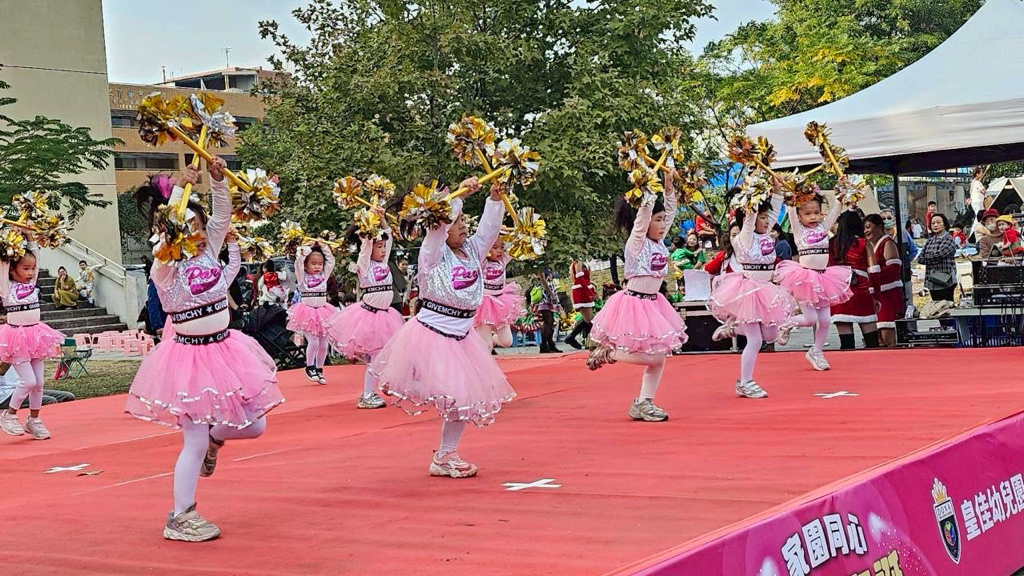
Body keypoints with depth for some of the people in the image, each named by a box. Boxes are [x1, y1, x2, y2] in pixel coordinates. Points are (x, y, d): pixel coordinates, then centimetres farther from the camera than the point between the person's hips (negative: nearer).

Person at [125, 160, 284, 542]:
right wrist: (178, 189, -28)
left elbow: (222, 216, 2)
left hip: (225, 349, 6)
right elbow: (165, 234, -29)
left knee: (254, 425, 8)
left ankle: (215, 437, 40)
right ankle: (180, 518, 8)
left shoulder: (208, 253, 5)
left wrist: (218, 180, -12)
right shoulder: (165, 269, -12)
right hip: (190, 357, -6)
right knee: (195, 442, -5)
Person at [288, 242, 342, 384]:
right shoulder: (302, 277, -2)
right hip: (307, 312, -4)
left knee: (324, 344, 4)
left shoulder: (323, 275, 8)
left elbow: (331, 261, 6)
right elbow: (298, 262, -16)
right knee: (313, 342, -12)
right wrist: (308, 248, -12)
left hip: (322, 312, 4)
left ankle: (319, 369, 19)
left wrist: (324, 247, 2)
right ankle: (310, 367, 8)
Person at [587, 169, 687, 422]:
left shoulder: (659, 242, 7)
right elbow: (643, 215, -26)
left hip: (653, 304, 8)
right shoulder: (636, 243, -13)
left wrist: (669, 187, 4)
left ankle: (643, 403, 13)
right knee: (653, 356, -14)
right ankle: (607, 353, 4)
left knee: (659, 357, 6)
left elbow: (670, 212, 13)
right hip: (634, 304, -8)